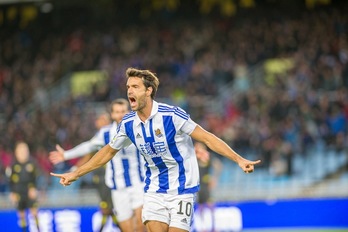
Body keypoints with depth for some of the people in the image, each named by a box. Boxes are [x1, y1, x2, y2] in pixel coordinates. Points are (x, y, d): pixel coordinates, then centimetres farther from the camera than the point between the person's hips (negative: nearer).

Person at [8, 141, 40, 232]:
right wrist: (12, 193, 2)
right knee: (21, 214, 7)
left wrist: (33, 188, -11)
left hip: (30, 192, -1)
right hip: (18, 193, 1)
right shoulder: (14, 165, -1)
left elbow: (35, 178, 1)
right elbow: (11, 181, 5)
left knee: (34, 211, -10)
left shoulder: (31, 164, -2)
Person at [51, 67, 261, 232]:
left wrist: (239, 159, -23)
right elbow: (108, 152, 15)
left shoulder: (171, 115, -18)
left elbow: (207, 138, -15)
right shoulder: (128, 124, -2)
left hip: (182, 188, -4)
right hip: (155, 190, 4)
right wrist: (75, 174, 18)